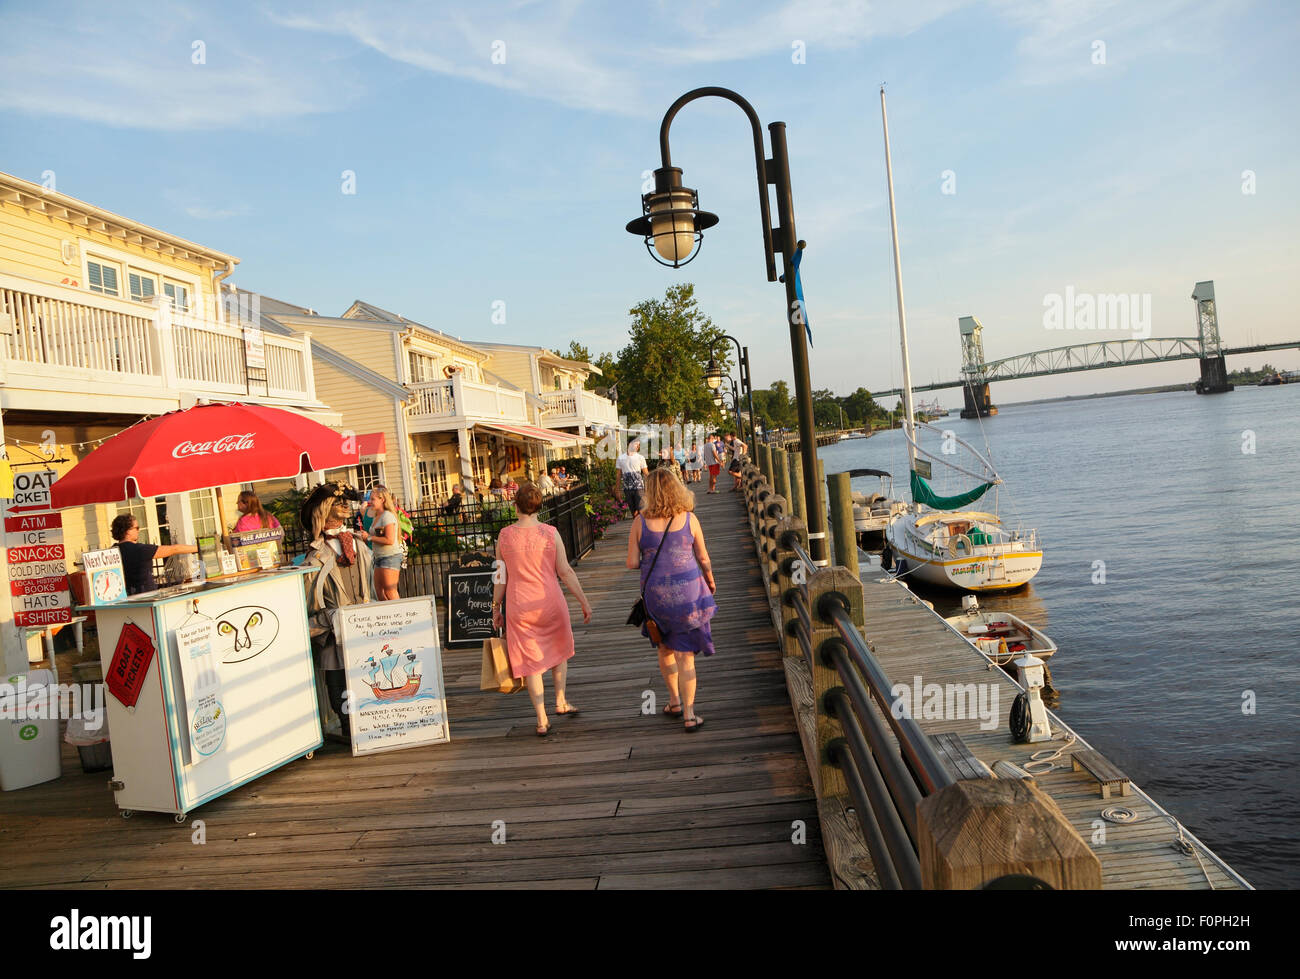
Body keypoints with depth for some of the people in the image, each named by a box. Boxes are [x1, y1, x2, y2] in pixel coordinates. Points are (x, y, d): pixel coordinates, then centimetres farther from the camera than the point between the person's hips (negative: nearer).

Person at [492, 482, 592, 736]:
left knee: (531, 662, 8)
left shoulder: (505, 535, -5)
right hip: (550, 602, 0)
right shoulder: (550, 533, -8)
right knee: (558, 649, 25)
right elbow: (565, 572, -7)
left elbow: (500, 577, 0)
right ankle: (560, 701, 29)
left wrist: (496, 607, 11)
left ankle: (542, 720, 11)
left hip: (519, 607, 0)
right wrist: (583, 601, 1)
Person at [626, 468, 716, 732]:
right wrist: (710, 581, 23)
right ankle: (689, 714, 8)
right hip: (687, 590, 0)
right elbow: (703, 557, 4)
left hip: (655, 593, 1)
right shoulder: (689, 519, -5)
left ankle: (674, 702, 34)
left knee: (665, 649, 22)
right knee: (685, 654, 6)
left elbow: (632, 563, -5)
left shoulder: (640, 522, -7)